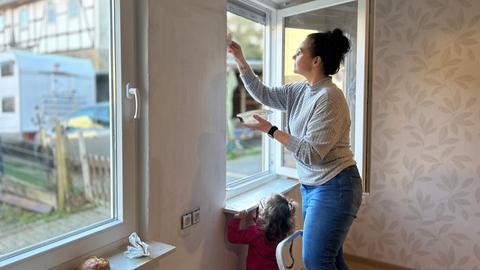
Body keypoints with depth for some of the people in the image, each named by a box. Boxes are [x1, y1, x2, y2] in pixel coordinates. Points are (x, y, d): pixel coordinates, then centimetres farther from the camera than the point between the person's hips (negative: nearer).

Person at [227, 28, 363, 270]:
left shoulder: (329, 98, -20)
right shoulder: (299, 91, 6)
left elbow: (311, 153, -22)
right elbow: (264, 94, 16)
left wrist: (271, 130, -17)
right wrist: (240, 61, 11)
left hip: (334, 187, -8)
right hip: (310, 186, 8)